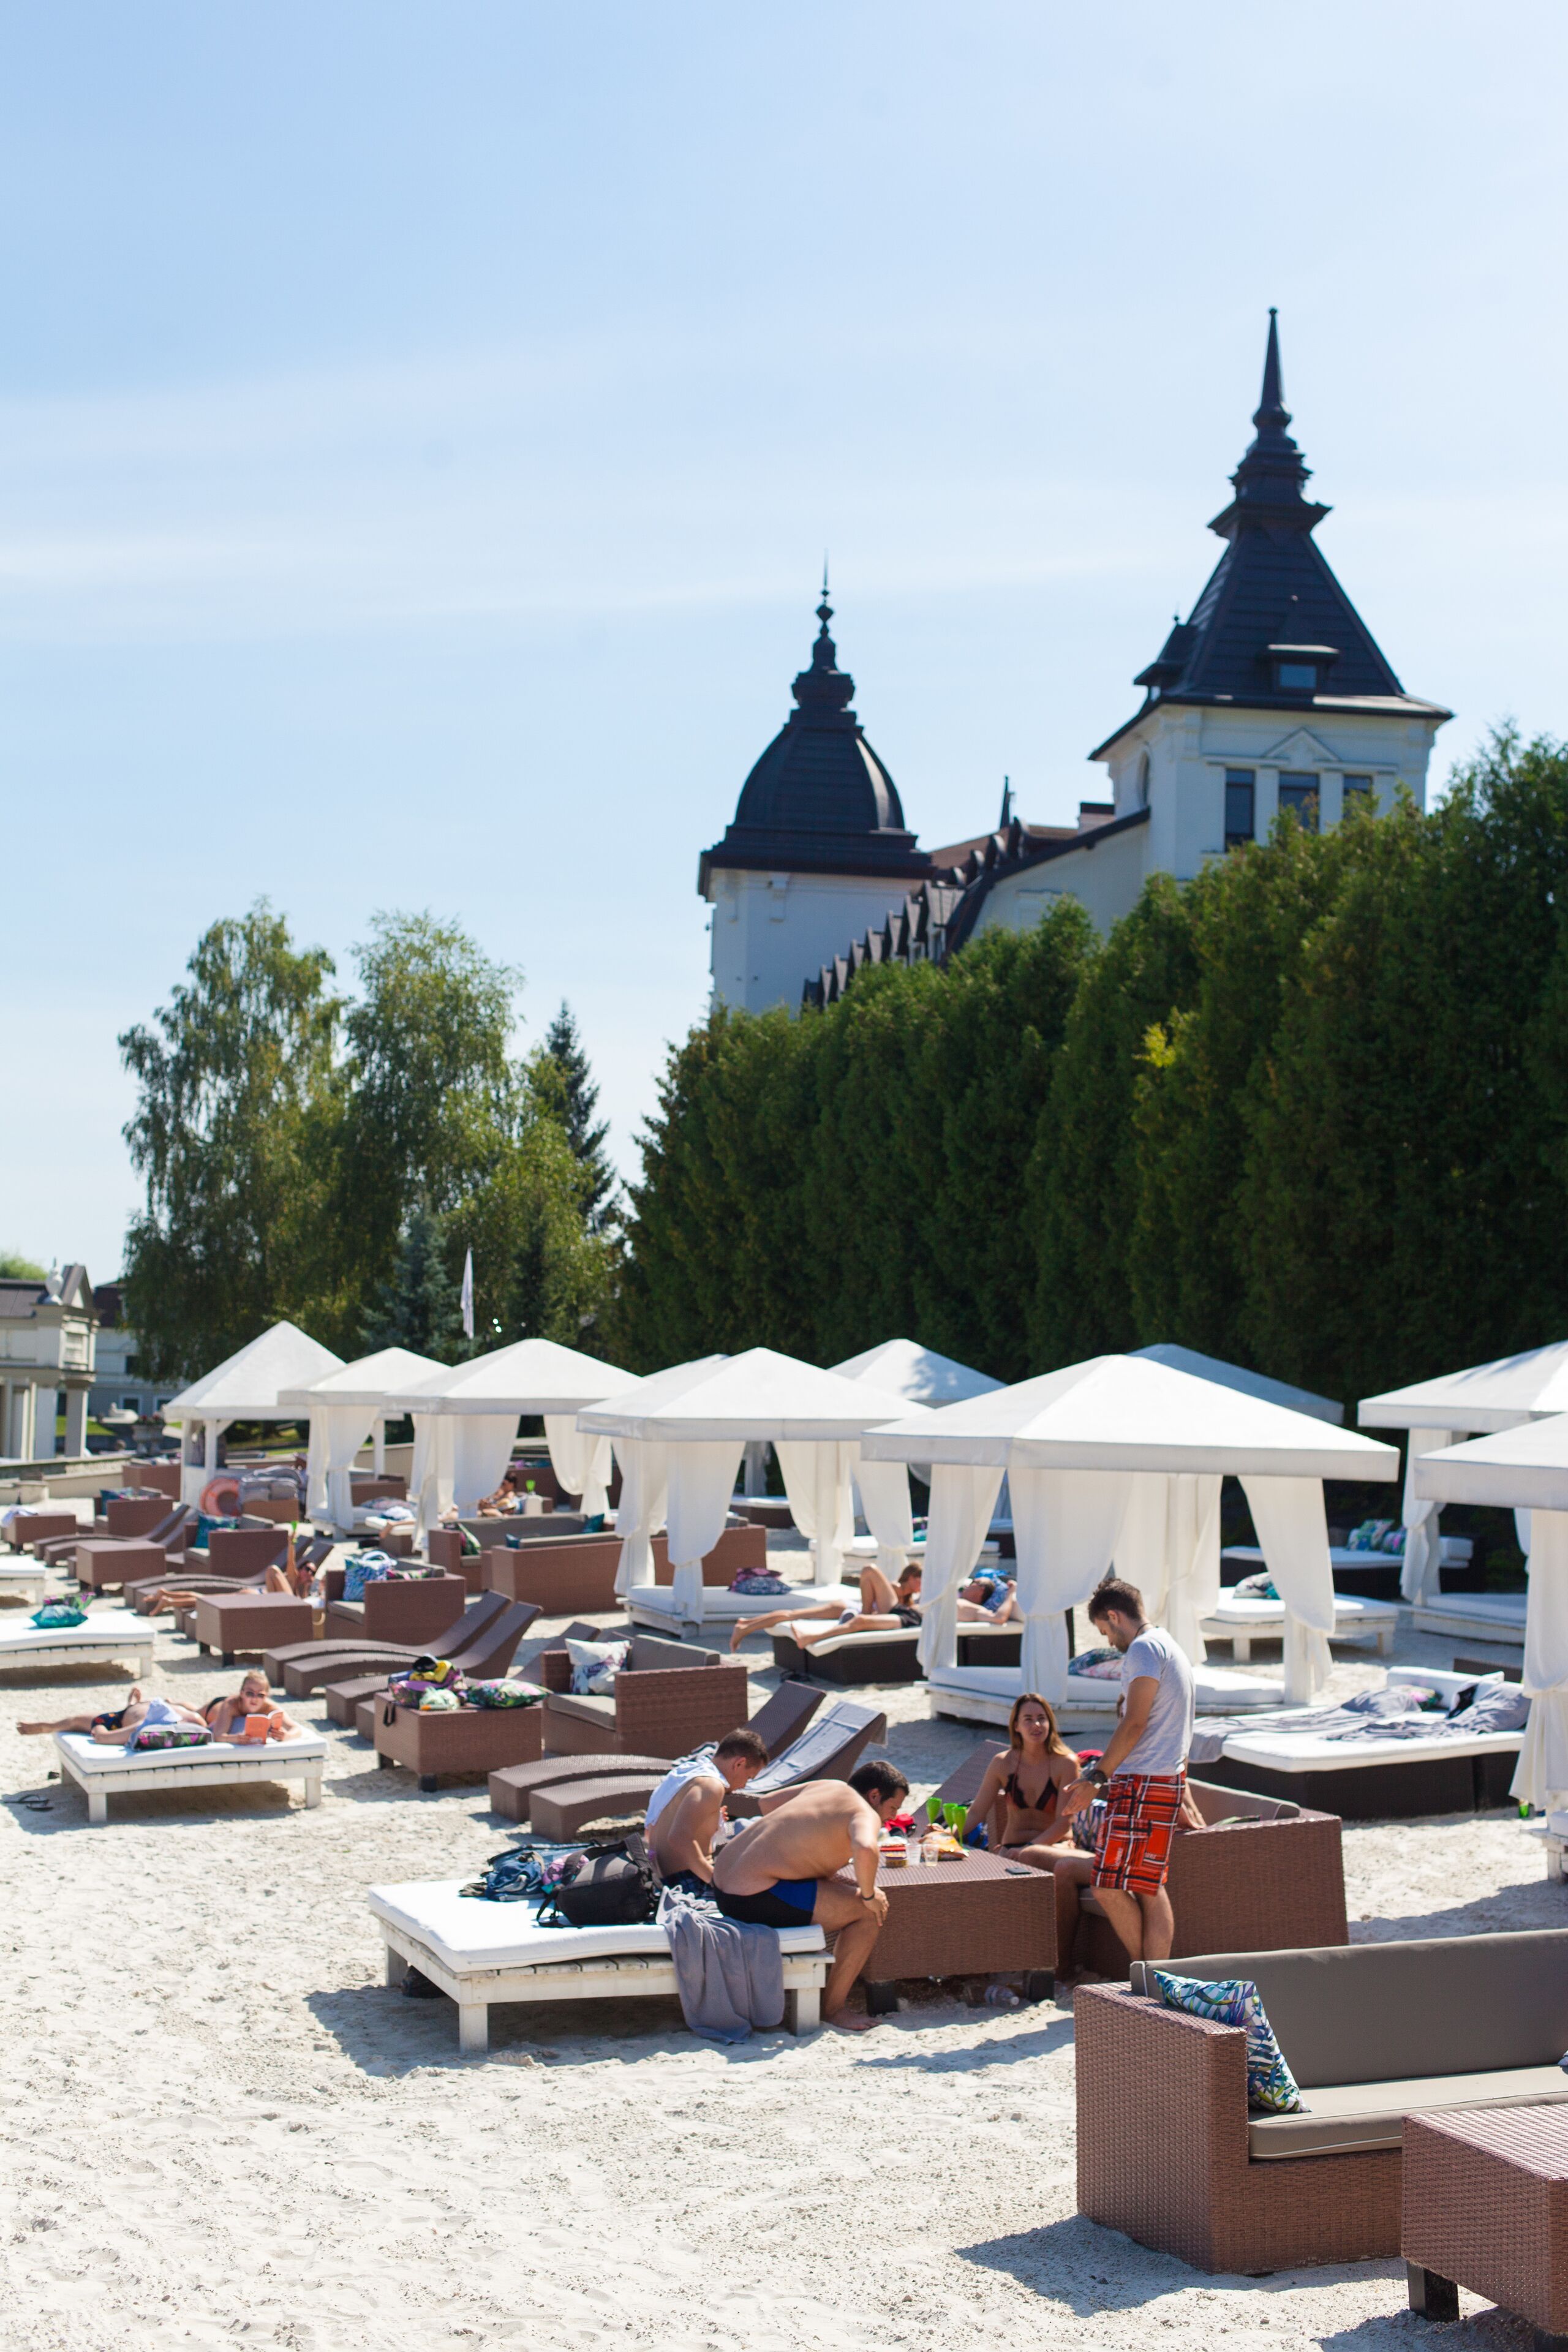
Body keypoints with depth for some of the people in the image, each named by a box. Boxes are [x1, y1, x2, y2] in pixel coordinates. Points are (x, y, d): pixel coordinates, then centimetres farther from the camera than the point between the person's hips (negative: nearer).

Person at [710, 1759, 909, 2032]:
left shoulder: (828, 1786, 16)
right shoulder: (865, 1815, -8)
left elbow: (768, 1802, 29)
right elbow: (865, 1850, -32)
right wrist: (868, 1895, -14)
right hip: (756, 1899, -10)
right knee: (869, 1912, -7)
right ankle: (833, 2008, 1)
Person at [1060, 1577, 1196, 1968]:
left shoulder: (1144, 1649, -11)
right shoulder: (1171, 1648, 20)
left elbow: (1135, 1723, -18)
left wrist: (1096, 1777, -14)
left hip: (1143, 1784, -10)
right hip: (1169, 1779, 10)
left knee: (1109, 1887, -6)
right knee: (1150, 1888, 10)